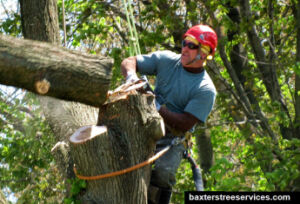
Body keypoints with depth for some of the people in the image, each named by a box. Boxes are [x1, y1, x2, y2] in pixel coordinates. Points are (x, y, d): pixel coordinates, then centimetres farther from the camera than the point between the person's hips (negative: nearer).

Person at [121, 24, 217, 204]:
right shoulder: (166, 59, 3)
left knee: (162, 173, -31)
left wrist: (159, 109, -25)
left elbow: (186, 124, -16)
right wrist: (131, 75, -17)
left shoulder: (206, 90, -9)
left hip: (173, 139, -4)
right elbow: (129, 62, 6)